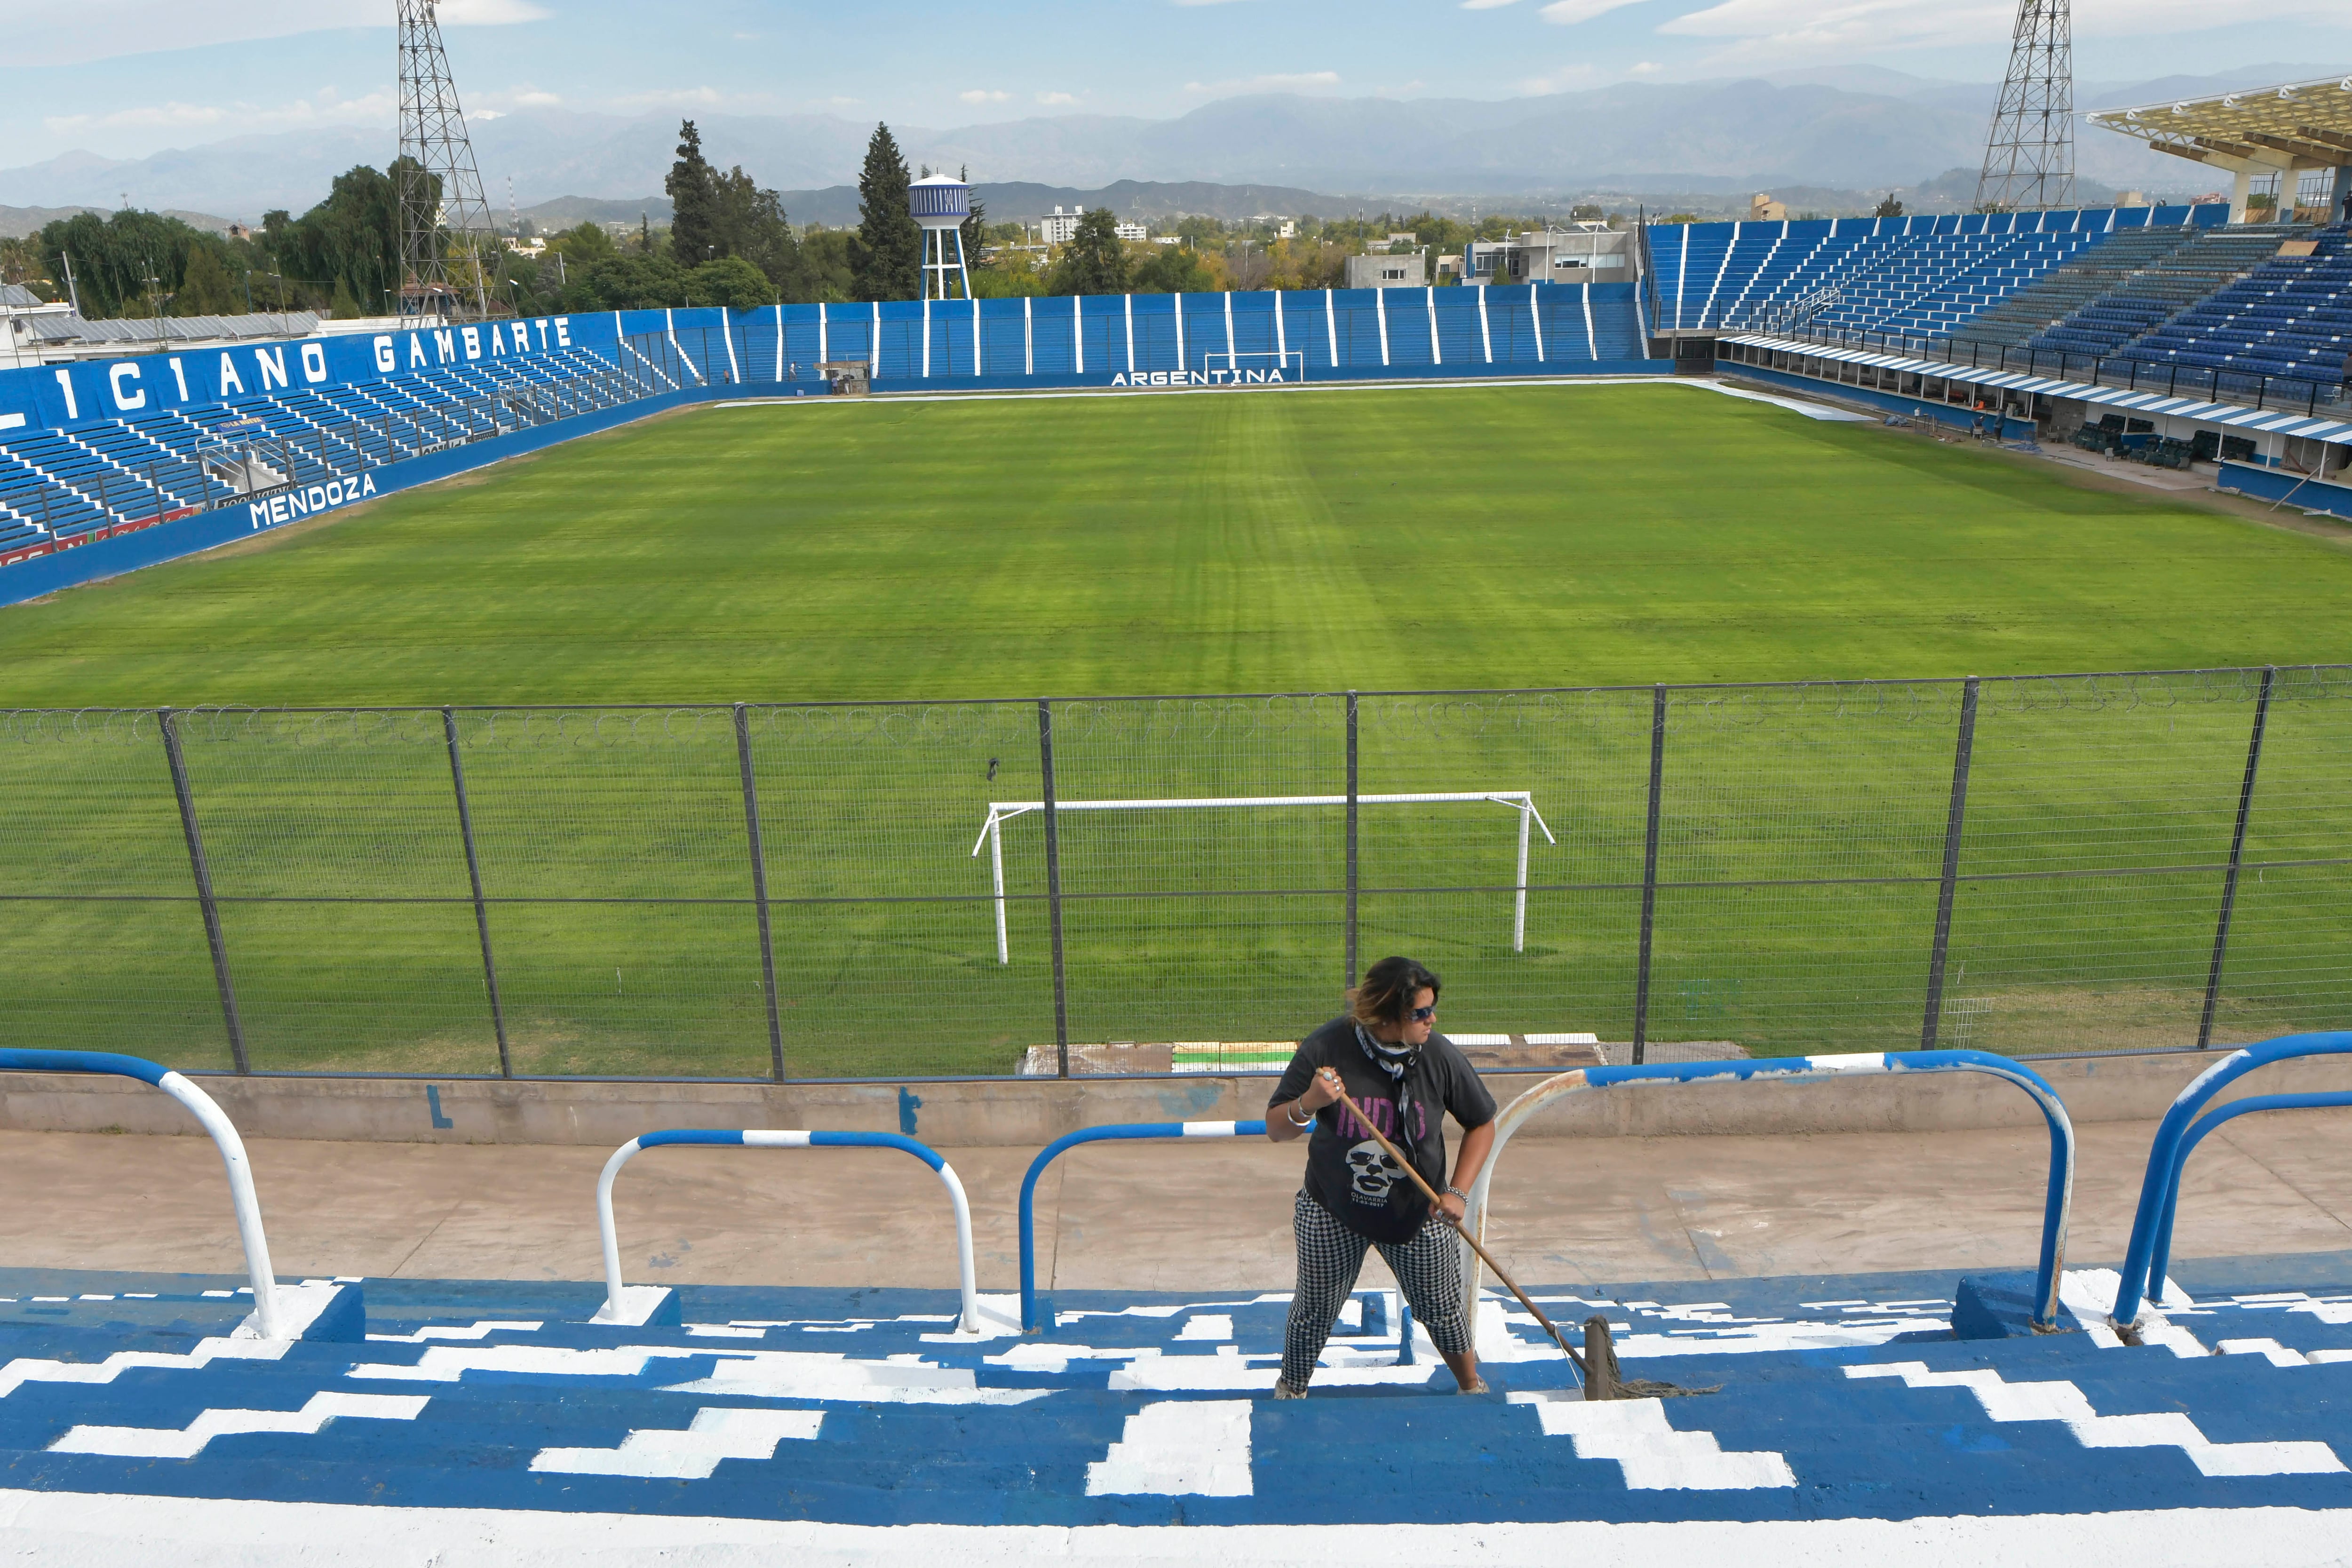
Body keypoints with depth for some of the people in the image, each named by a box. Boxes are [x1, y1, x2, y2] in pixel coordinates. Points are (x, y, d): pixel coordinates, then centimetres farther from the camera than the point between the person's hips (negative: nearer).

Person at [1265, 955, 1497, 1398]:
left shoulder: (1440, 1056, -17)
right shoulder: (1326, 1049, -21)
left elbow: (1482, 1125, -1)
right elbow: (1275, 1130, -13)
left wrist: (1458, 1192, -10)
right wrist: (1309, 1104, -33)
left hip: (1418, 1215, 1)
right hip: (1331, 1213, -1)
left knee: (1442, 1309, 16)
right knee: (1315, 1312, 13)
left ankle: (1472, 1386, 45)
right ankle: (1289, 1394, 41)